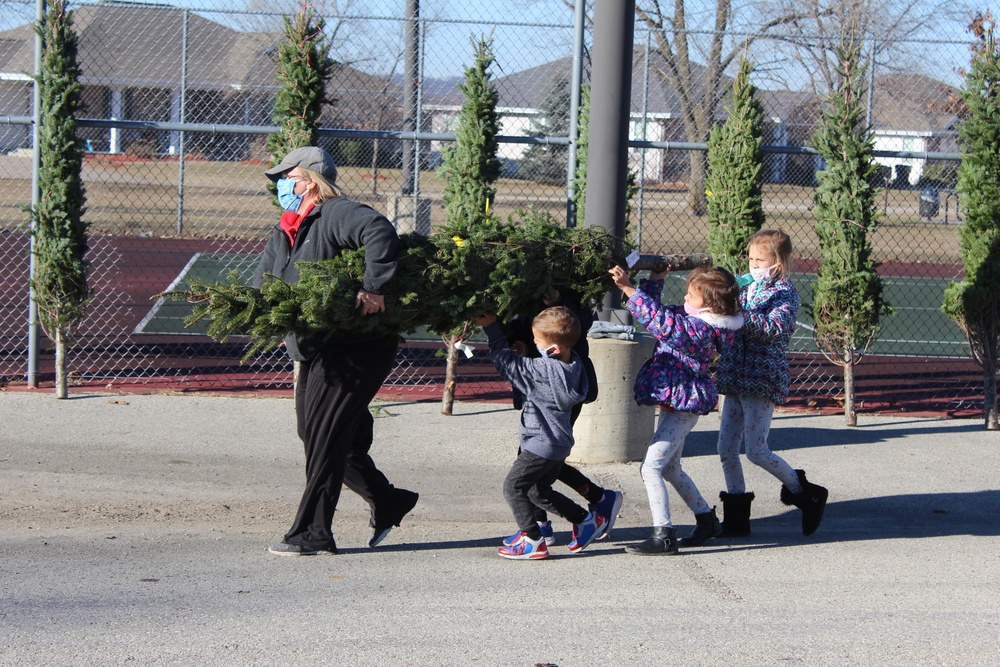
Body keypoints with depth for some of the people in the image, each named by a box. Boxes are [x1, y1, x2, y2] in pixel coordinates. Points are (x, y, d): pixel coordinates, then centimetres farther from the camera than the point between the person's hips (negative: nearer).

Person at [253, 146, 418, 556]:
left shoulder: (336, 215, -16)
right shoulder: (285, 232, 15)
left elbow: (380, 232, -34)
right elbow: (261, 283, 18)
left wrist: (373, 289, -37)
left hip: (356, 348, -11)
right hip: (314, 349, 11)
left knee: (325, 437, -8)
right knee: (312, 430, 15)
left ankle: (312, 534, 0)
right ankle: (388, 502, 26)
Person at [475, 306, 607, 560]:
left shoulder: (542, 371, -26)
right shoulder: (573, 363, -1)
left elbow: (506, 362, -17)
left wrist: (492, 328, -9)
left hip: (542, 444, -9)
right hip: (560, 442, 9)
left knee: (513, 486, -1)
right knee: (538, 491, 23)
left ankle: (532, 541, -1)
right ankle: (586, 520, 26)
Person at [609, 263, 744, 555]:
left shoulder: (700, 329, -23)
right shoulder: (693, 319, 6)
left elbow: (659, 320, -32)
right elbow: (661, 314, 20)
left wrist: (628, 288, -32)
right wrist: (655, 280, 9)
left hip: (683, 406, -11)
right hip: (678, 403, 11)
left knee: (651, 467, -14)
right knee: (670, 469, 22)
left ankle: (664, 536, -13)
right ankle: (707, 520, 34)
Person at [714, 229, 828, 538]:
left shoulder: (784, 293, -9)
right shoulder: (747, 287, 13)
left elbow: (772, 329, -26)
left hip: (762, 381, -8)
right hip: (735, 379, 8)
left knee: (755, 449, -9)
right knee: (726, 448, 6)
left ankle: (803, 492, 12)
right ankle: (736, 517, 14)